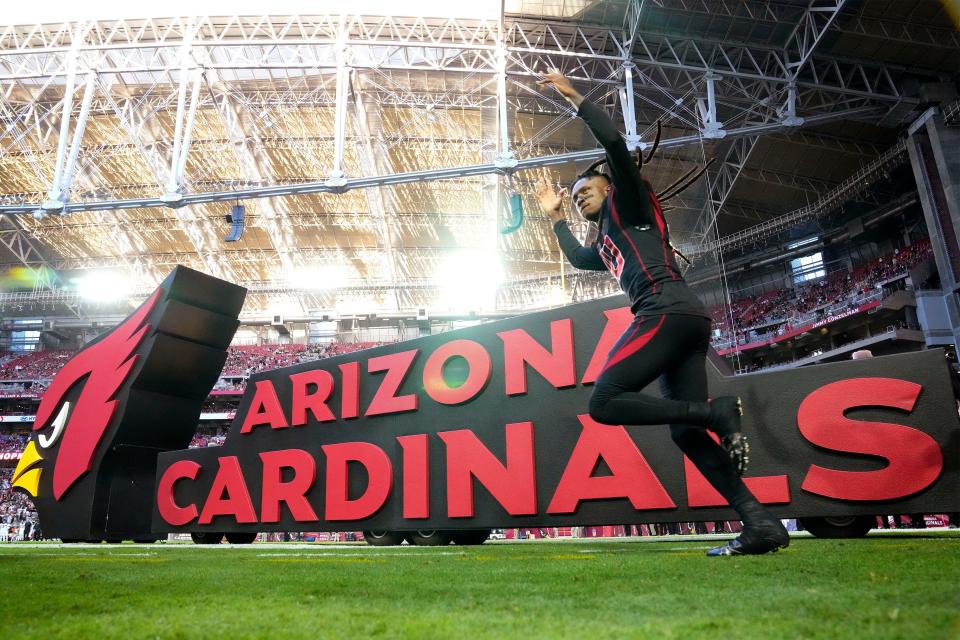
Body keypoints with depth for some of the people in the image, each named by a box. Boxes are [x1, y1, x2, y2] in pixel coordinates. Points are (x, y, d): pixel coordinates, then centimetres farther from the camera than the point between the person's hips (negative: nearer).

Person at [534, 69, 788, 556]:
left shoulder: (629, 204, 12)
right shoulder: (606, 244, 33)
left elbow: (614, 143, -2)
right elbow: (576, 258, 53)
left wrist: (573, 97, 5)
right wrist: (556, 217, 55)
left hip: (668, 311, -9)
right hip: (681, 322, 9)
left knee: (604, 401, -17)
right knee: (686, 432, 0)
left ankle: (717, 412, -19)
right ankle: (761, 524, -4)